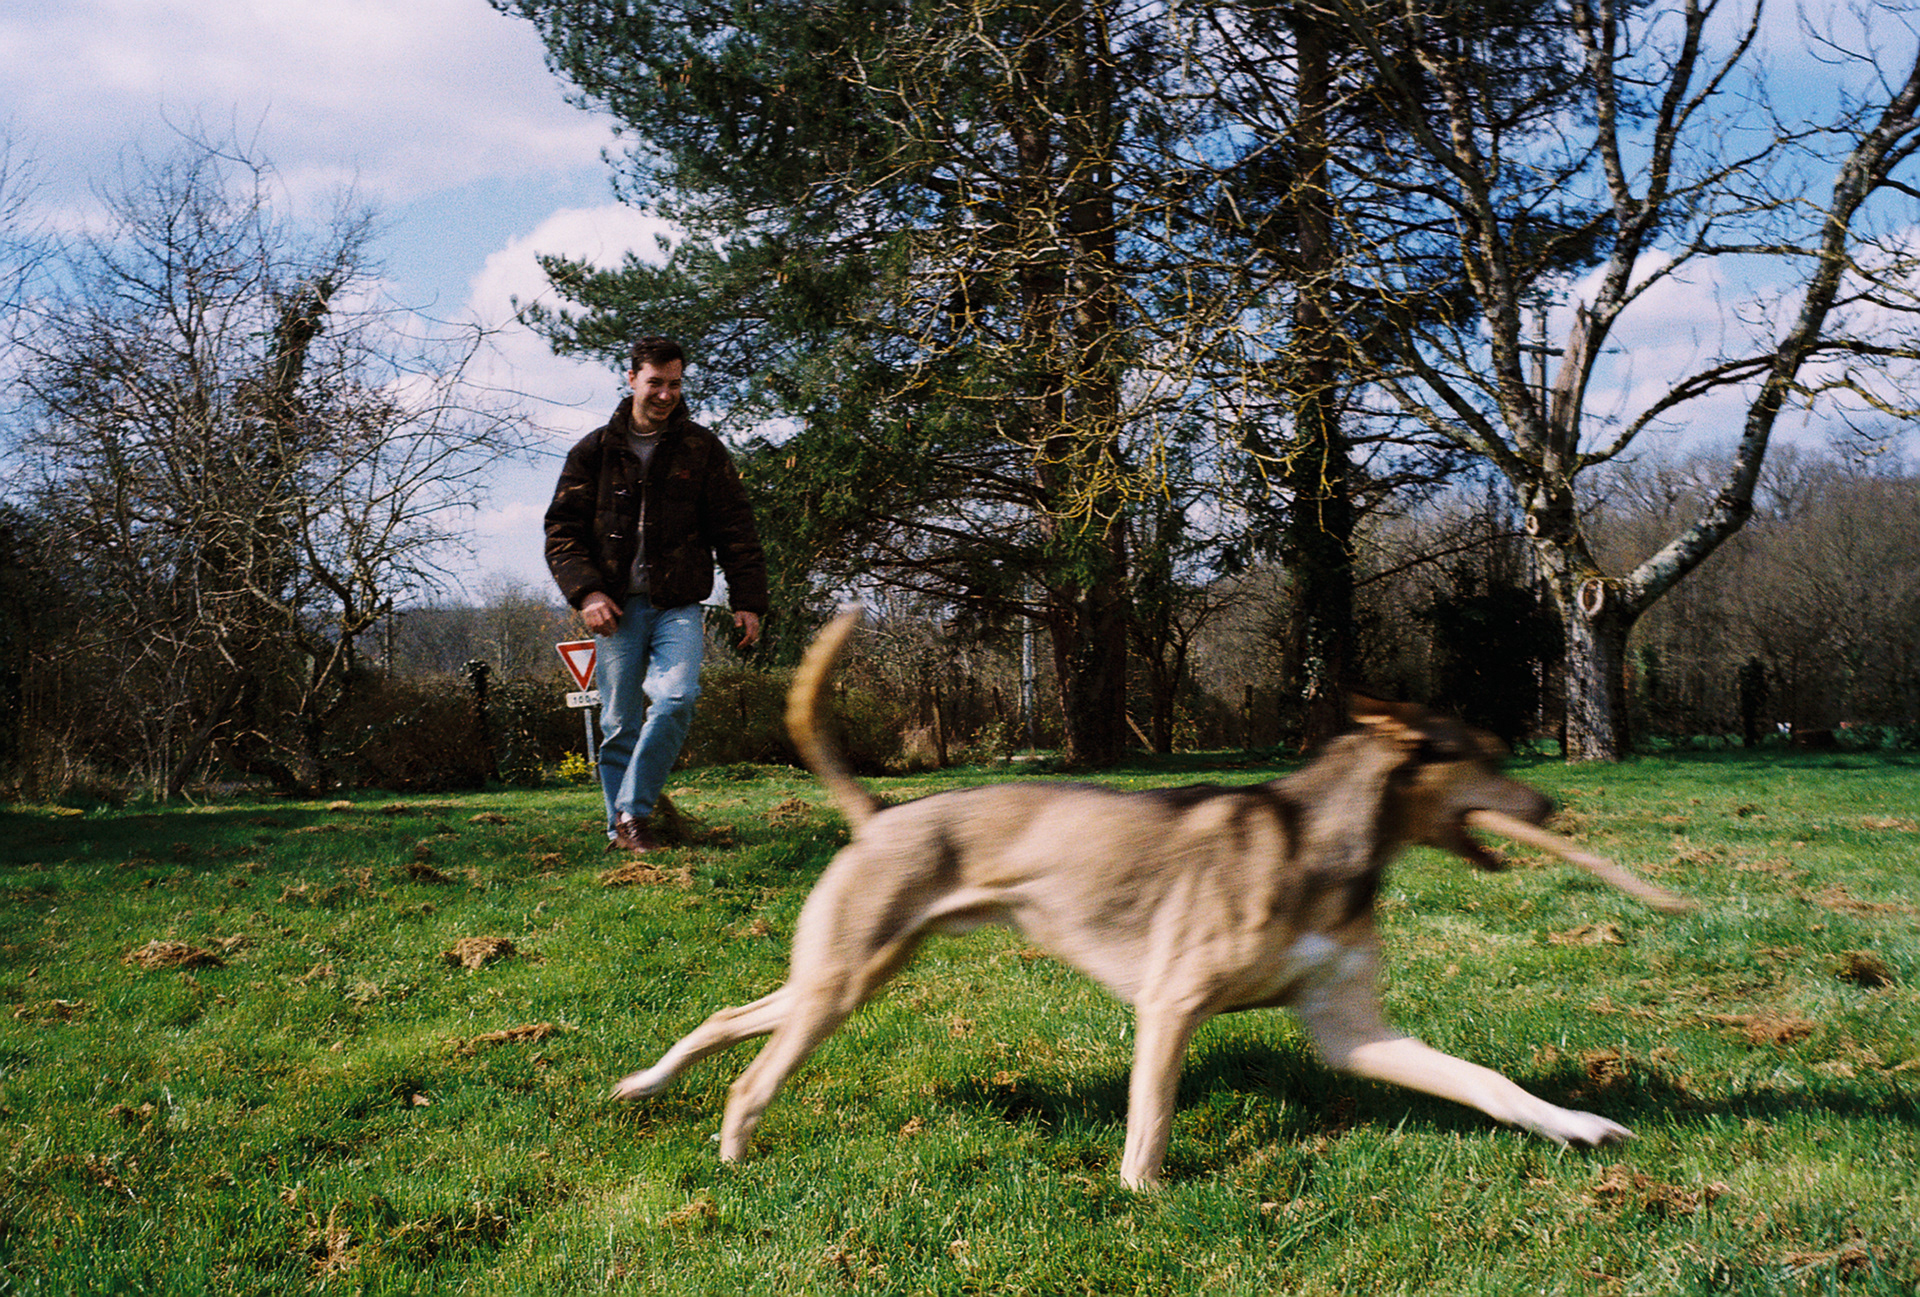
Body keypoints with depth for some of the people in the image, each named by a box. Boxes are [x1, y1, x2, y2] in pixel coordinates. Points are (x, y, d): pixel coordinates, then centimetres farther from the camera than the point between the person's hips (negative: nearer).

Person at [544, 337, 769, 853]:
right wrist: (586, 592, -9)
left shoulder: (702, 449, 9)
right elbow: (562, 530, 6)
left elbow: (735, 530, 9)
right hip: (615, 607, 0)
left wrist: (747, 600, 1)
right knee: (619, 722, 1)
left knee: (675, 698, -21)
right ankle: (621, 830, 12)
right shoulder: (595, 451, 8)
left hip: (678, 605, 0)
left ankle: (632, 813, -11)